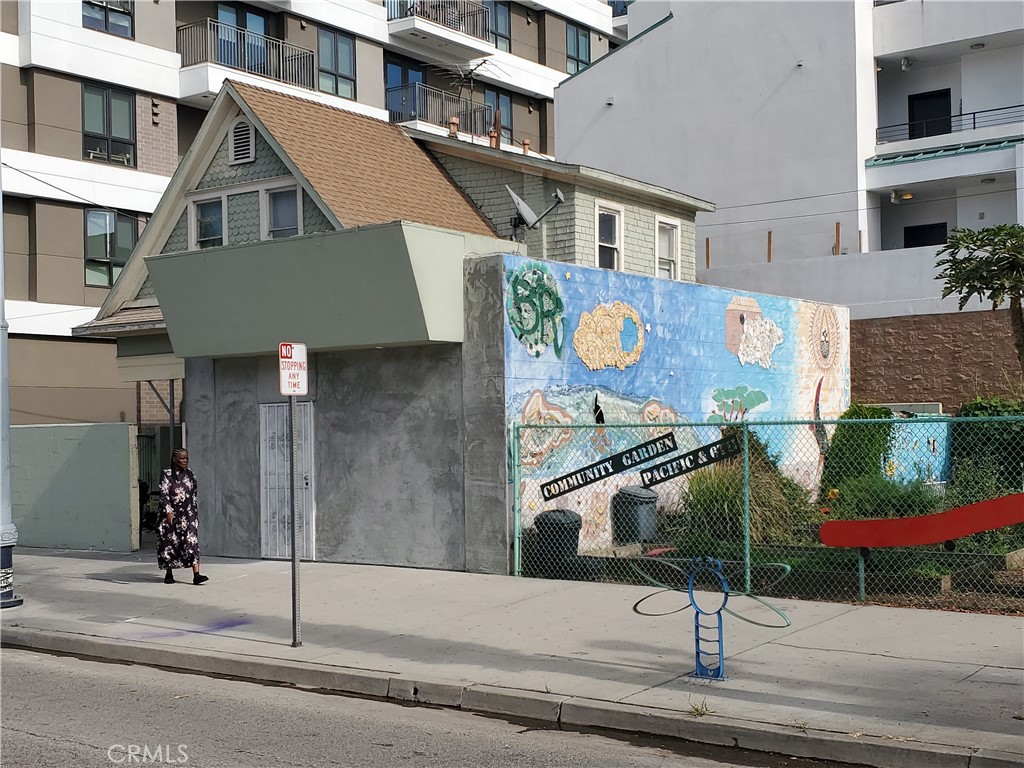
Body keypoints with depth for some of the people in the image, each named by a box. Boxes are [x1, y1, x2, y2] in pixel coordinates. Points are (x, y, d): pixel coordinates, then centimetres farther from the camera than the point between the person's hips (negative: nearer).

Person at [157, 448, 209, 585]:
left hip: (188, 513, 3)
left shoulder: (190, 474, 9)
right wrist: (168, 511, -22)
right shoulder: (167, 474, -4)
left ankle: (196, 575, -16)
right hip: (171, 514, -3)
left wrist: (194, 510, 15)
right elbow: (164, 494, -12)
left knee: (192, 542, -9)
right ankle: (169, 574, 21)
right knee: (170, 542, 6)